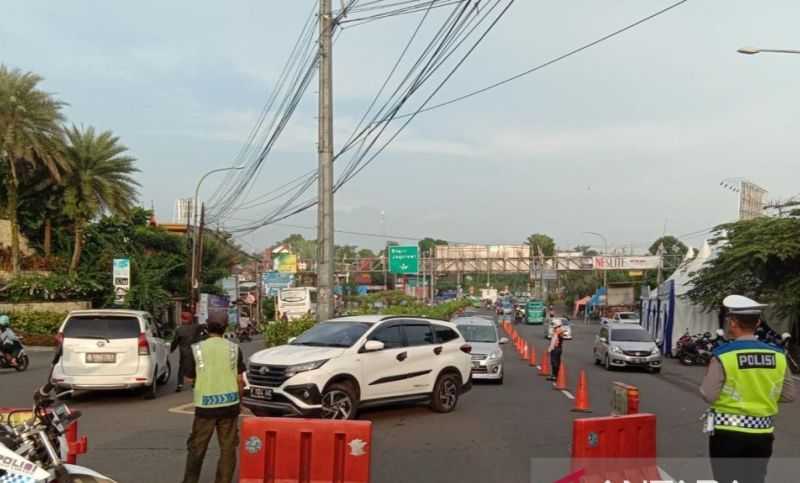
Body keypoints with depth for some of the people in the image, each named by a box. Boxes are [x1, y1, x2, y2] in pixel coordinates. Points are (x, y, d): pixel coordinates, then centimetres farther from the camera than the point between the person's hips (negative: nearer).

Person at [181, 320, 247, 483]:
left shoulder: (197, 349, -2)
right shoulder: (234, 348, 1)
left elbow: (189, 378, 5)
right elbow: (239, 378, 1)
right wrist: (239, 397, 16)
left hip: (205, 404, 0)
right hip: (229, 403, 1)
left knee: (197, 447, 12)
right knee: (228, 448, 9)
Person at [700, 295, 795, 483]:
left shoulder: (723, 355, -16)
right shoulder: (778, 356, -2)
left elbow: (708, 396, -13)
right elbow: (789, 395, 5)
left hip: (728, 432, -4)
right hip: (762, 433, 4)